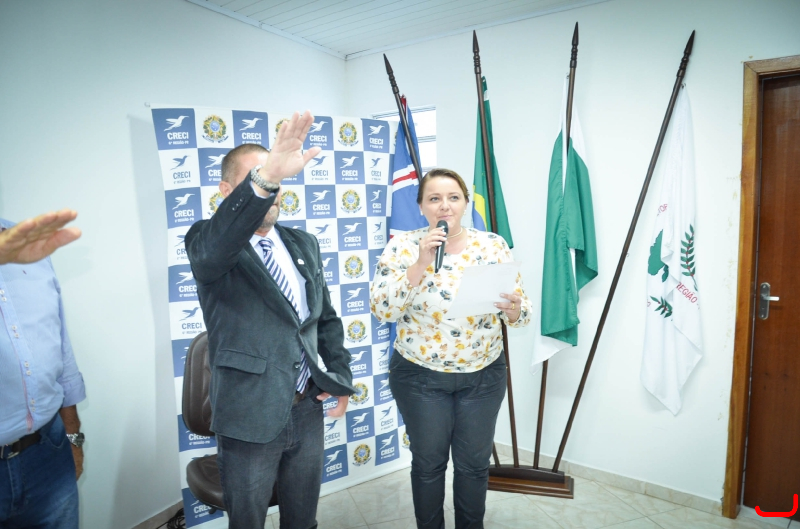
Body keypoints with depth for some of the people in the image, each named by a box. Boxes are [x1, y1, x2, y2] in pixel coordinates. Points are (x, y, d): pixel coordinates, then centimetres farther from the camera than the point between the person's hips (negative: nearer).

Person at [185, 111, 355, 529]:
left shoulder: (303, 244, 5)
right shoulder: (207, 243, -12)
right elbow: (211, 248, -38)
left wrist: (341, 377, 6)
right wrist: (264, 178, -52)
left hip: (308, 411, 5)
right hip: (249, 418, -4)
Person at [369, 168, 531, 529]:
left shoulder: (493, 246, -5)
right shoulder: (403, 246, -9)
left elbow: (521, 312, -4)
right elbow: (381, 309, -17)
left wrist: (513, 309, -27)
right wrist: (421, 264, -27)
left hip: (483, 376, 2)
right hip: (420, 377, -1)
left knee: (474, 463, 17)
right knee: (428, 463, 16)